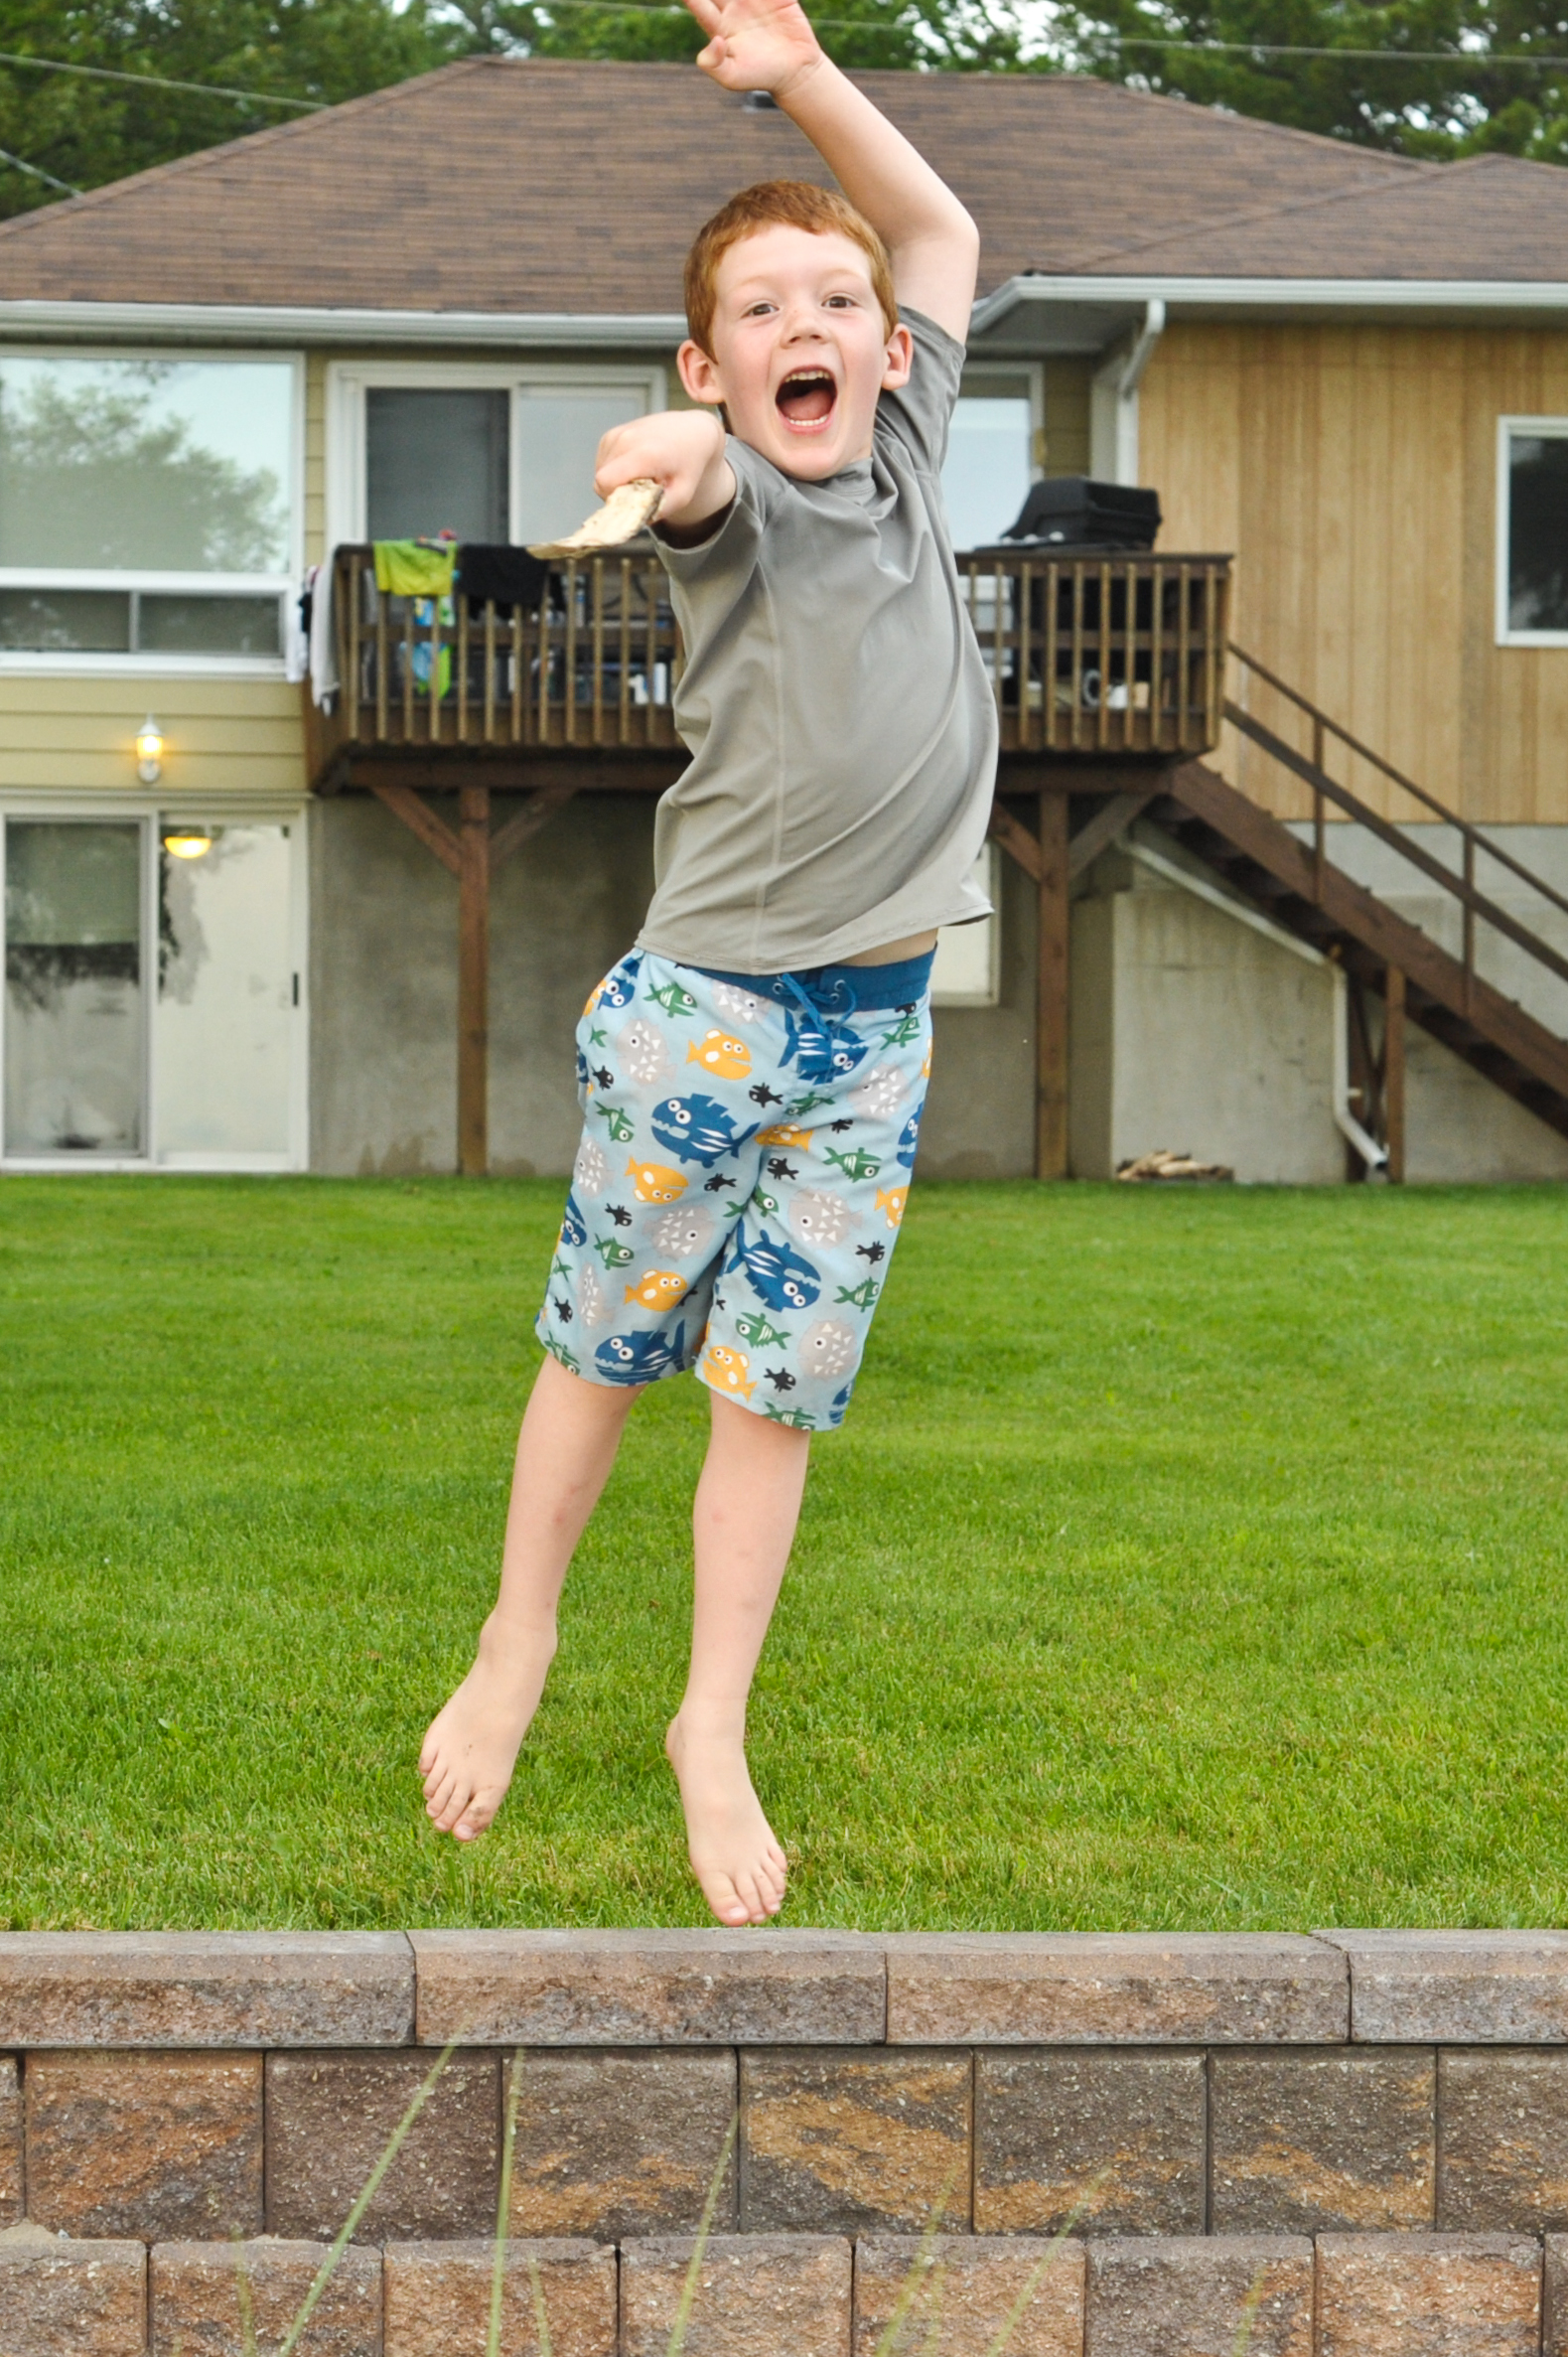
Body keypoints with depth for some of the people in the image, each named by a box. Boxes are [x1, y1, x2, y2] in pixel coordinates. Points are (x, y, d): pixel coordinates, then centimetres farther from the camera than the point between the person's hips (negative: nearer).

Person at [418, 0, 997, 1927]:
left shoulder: (904, 453, 7)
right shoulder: (726, 496, -9)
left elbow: (940, 228, 18)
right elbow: (701, 469, -35)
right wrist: (664, 450, -59)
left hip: (874, 1028, 4)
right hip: (702, 1004, -4)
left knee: (775, 1392, 7)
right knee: (606, 1347, 9)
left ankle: (713, 1732, 17)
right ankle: (516, 1653, 28)